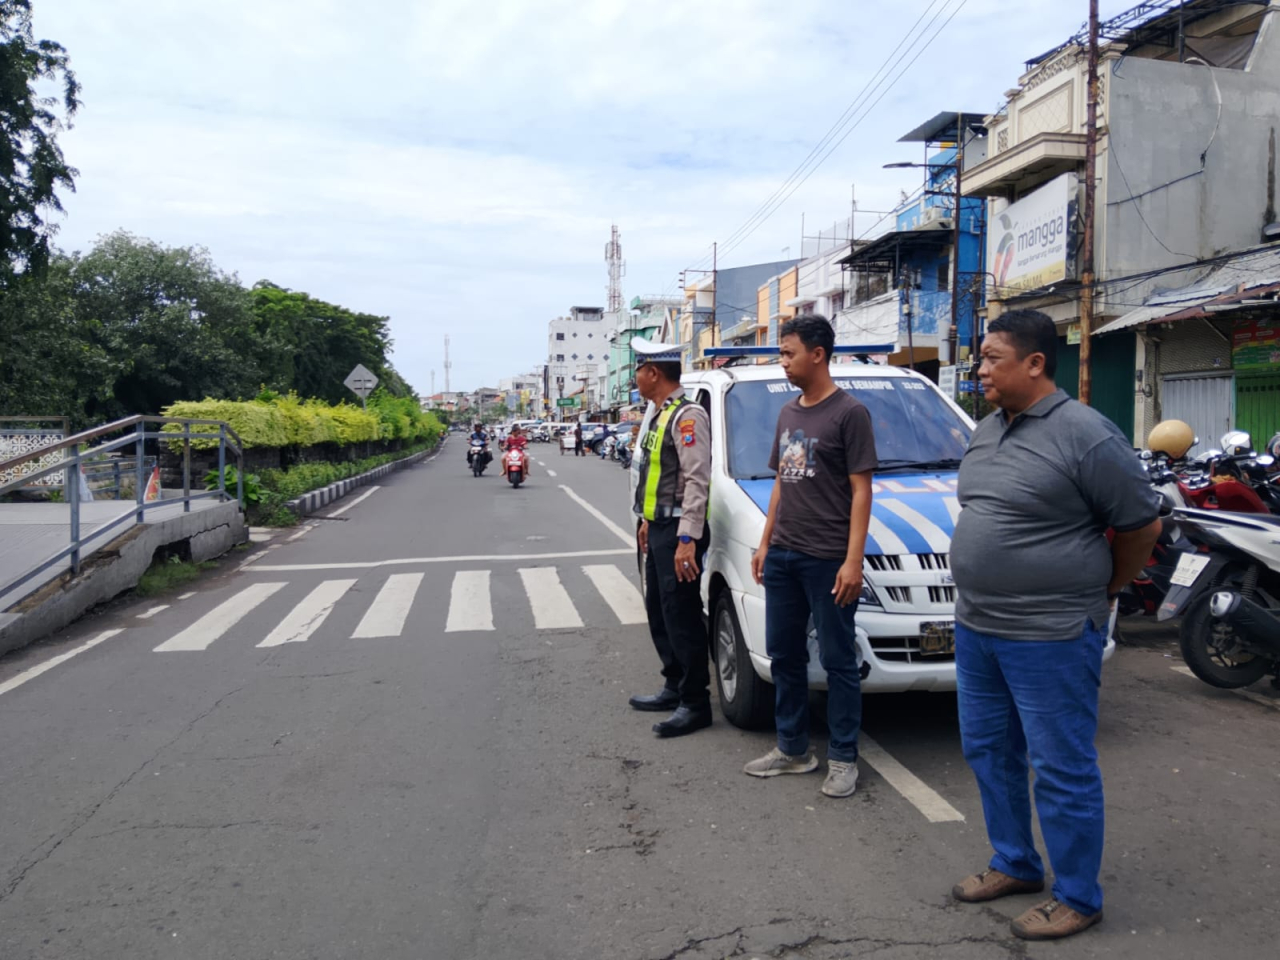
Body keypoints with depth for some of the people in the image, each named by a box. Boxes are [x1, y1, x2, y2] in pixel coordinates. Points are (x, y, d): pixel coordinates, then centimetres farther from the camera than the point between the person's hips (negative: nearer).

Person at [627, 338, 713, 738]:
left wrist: (687, 539, -26)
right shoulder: (660, 414, 16)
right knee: (659, 613, 16)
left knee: (682, 617, -5)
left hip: (677, 532, -10)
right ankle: (674, 687, 28)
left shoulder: (687, 416, -15)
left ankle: (695, 704, 4)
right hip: (659, 528, 10)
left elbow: (697, 480, -22)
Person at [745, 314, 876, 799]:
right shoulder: (788, 413, 14)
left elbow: (861, 491, -11)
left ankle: (843, 757, 15)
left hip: (828, 559, -7)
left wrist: (853, 560, -16)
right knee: (784, 655, 13)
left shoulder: (849, 412, -8)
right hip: (782, 556, 8)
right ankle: (792, 748, 26)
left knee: (838, 660, 3)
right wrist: (764, 544, 16)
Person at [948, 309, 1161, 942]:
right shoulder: (987, 431, 9)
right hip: (975, 628, 8)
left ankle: (1078, 898, 22)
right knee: (987, 752, 18)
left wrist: (1103, 588, 2)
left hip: (1051, 637, -8)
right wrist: (984, 588, 15)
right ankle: (1014, 865, 37)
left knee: (1062, 771, 5)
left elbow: (1142, 523, -9)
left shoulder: (1084, 433, -16)